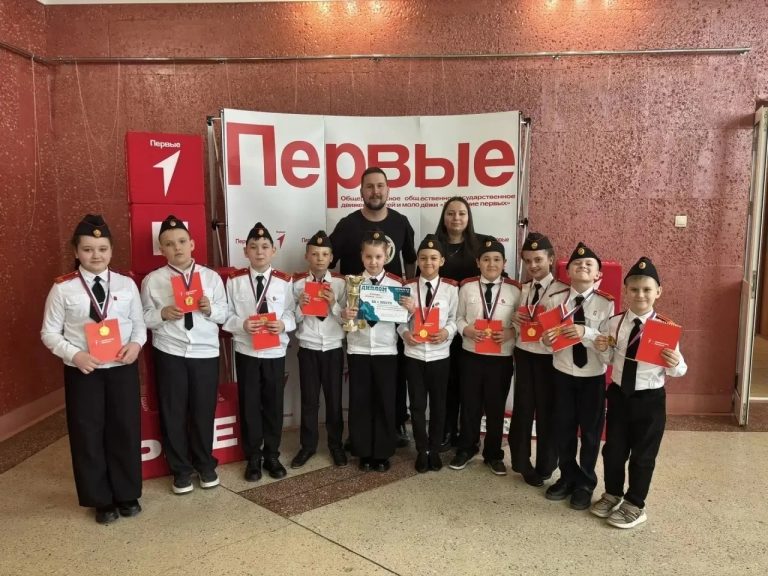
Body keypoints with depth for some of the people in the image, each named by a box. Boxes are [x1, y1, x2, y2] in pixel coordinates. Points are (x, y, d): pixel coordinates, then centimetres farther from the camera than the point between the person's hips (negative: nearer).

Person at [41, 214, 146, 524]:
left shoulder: (126, 284, 0)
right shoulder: (63, 288, -5)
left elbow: (139, 324, 5)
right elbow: (49, 332, -1)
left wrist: (136, 345, -16)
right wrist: (75, 355, -16)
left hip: (122, 367, 1)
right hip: (82, 370, -1)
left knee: (126, 430, 9)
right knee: (88, 434, 8)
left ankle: (127, 494, 29)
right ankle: (101, 500, 27)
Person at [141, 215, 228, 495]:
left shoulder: (212, 277, 4)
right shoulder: (152, 280, 1)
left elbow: (224, 315, 5)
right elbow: (143, 317, 0)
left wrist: (210, 309, -15)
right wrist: (163, 314, -18)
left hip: (206, 353, 1)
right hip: (169, 353, 0)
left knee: (204, 411, 10)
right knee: (173, 413, 8)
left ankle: (205, 465, 30)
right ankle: (181, 470, 26)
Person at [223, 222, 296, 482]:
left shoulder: (284, 281, -3)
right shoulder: (235, 280, -3)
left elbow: (292, 314, -1)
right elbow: (226, 315, -2)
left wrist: (283, 324, -20)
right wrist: (242, 324, -19)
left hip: (276, 351, 1)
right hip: (246, 351, 0)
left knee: (274, 404, 10)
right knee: (249, 405, 9)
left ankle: (272, 456, 27)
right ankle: (253, 458, 25)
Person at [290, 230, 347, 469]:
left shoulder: (340, 282, -2)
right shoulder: (297, 283, 0)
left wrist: (334, 304, -19)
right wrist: (300, 306, -18)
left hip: (333, 348, 0)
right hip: (307, 349, 0)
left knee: (334, 398, 10)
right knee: (309, 400, 9)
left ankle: (336, 444, 25)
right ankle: (308, 445, 24)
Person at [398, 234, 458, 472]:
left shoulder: (450, 288, -4)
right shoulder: (408, 287, -2)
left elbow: (455, 318, -1)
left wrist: (447, 332, -19)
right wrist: (405, 333, -16)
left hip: (439, 355, 0)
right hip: (413, 354, 1)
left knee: (438, 404, 12)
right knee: (417, 405, 9)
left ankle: (435, 450, 30)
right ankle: (422, 451, 26)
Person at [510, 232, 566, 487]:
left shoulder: (563, 291, -11)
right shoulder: (522, 289, 8)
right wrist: (516, 320, -8)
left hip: (549, 357, -5)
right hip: (523, 354, 5)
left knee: (547, 410, 9)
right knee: (522, 408, 14)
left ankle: (545, 467, 26)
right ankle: (521, 461, 31)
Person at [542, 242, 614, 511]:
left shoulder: (606, 303, -10)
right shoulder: (555, 300, -5)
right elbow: (547, 334, 0)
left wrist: (586, 332, -29)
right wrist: (545, 338, -22)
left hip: (593, 375, -2)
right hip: (563, 373, 2)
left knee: (591, 430, 12)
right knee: (564, 428, 14)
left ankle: (585, 483, 30)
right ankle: (568, 477, 35)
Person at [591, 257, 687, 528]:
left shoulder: (665, 327, -12)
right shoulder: (613, 323, -4)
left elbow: (677, 370, -8)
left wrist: (675, 364, -30)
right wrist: (602, 349, -15)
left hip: (650, 399, -3)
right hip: (618, 395, 3)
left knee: (643, 454, 12)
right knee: (613, 449, 16)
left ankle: (634, 505, 32)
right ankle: (612, 495, 40)